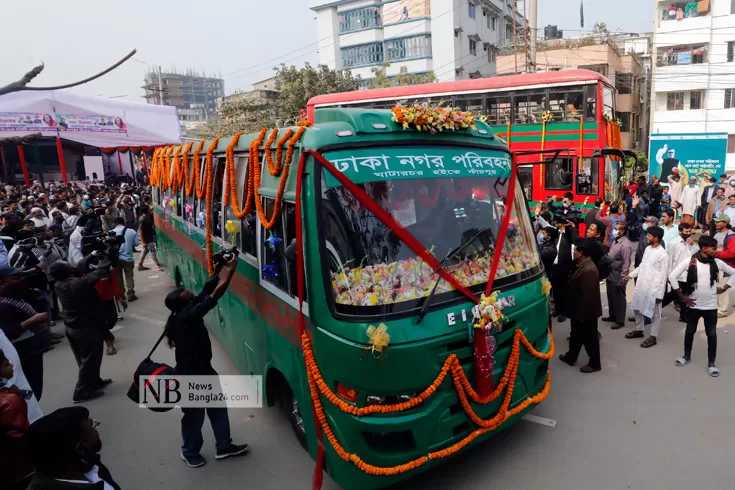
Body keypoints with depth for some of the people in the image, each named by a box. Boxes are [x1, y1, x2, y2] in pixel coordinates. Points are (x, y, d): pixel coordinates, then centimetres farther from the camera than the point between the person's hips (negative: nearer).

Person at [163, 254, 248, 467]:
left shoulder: (188, 313, -5)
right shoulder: (185, 318, -29)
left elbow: (206, 292, -1)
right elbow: (213, 297, -33)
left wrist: (217, 271, -11)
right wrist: (230, 270, -31)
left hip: (204, 370, 9)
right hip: (190, 377, -9)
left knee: (218, 407, 17)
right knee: (194, 415, 13)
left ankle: (224, 446, 32)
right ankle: (190, 452, 37)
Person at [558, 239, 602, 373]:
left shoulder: (589, 270, -29)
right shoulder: (583, 265, 4)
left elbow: (588, 296, -28)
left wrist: (582, 313, -22)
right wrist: (577, 311, 18)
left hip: (587, 311, -10)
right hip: (580, 310, 10)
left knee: (589, 338, 8)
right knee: (576, 334, 23)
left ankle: (595, 364, 26)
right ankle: (570, 357, 39)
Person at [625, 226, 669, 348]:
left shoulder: (663, 254, -16)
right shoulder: (648, 249, 7)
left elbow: (663, 276, -15)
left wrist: (659, 293, -15)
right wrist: (631, 274, 13)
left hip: (653, 289, -8)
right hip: (641, 285, 8)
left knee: (654, 313, 6)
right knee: (637, 308, 18)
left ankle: (653, 337, 16)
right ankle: (639, 330, 35)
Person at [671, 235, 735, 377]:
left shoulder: (717, 263, -4)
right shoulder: (689, 262, -11)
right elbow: (672, 276, -9)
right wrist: (681, 296, -7)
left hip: (711, 306, 1)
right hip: (694, 305, -1)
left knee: (711, 334, 7)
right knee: (690, 331, 14)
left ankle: (711, 363, 19)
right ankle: (687, 356, 32)